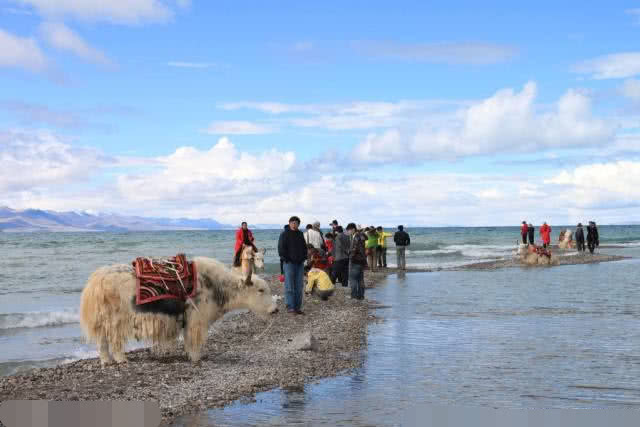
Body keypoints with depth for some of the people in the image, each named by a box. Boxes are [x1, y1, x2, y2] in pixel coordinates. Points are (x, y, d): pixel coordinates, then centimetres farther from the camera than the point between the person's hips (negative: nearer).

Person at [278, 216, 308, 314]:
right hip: (289, 263, -6)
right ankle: (290, 307, -10)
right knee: (289, 286, -9)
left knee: (298, 287, 5)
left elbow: (304, 247, 23)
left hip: (300, 263, 6)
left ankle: (297, 307, 9)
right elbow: (281, 248, -7)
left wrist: (303, 258, 10)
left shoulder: (300, 234, 15)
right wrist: (286, 259, -12)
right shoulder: (285, 234, -2)